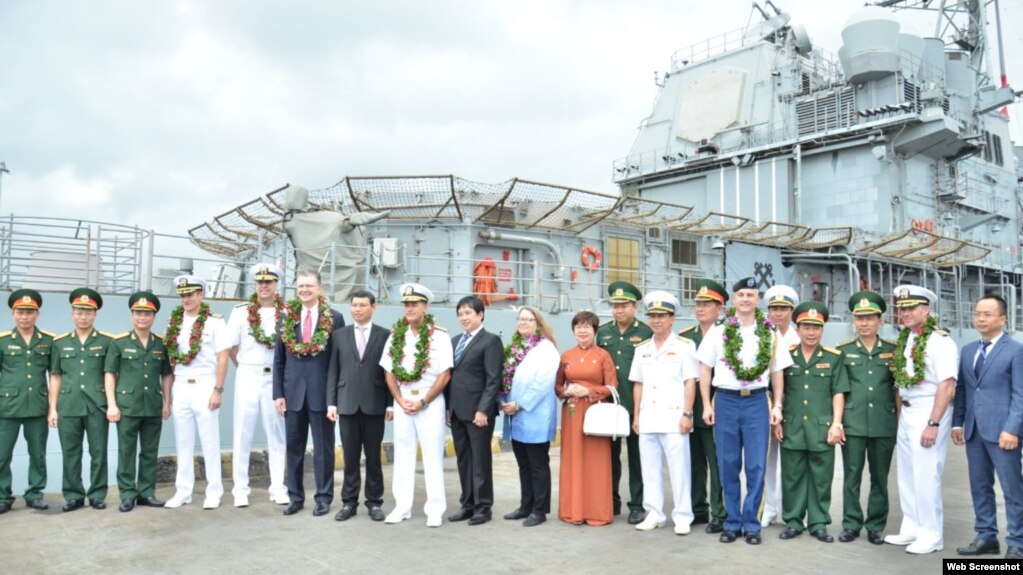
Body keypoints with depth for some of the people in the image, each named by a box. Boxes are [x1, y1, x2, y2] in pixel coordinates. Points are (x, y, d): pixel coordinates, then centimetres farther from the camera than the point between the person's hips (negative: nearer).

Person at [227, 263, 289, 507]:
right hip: (247, 377, 0)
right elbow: (231, 347, 6)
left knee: (277, 434, 7)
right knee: (243, 434, 5)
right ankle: (240, 489, 13)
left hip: (276, 377, 0)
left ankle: (278, 488, 15)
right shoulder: (241, 311, 1)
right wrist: (245, 368, 6)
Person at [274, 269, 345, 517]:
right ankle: (295, 497, 23)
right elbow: (279, 360, 7)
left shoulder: (334, 318, -4)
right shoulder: (287, 317, 5)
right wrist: (278, 393, 1)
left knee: (323, 447, 6)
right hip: (293, 392, 3)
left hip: (322, 392, -3)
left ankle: (323, 497, 16)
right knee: (294, 447, 11)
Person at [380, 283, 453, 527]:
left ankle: (435, 509, 8)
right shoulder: (395, 336, 6)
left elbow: (444, 375, -9)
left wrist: (422, 402, -12)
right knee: (403, 455, 9)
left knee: (432, 456, 0)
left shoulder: (439, 336, -6)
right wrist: (400, 400, -5)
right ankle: (402, 507, 18)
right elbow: (389, 372, 7)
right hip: (402, 402, 4)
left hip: (430, 403, -4)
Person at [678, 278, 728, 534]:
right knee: (693, 463, 13)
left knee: (717, 464, 3)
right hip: (689, 412, 5)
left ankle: (719, 514, 13)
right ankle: (698, 510, 25)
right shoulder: (684, 337, 11)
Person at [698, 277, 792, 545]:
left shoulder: (770, 334, 4)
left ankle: (751, 523, 14)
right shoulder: (718, 331, 2)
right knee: (728, 465, 6)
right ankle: (732, 522, 18)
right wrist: (707, 405, 0)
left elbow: (777, 372, 9)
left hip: (756, 402, 0)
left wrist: (777, 406, 2)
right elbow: (705, 370, 4)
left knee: (756, 466, 1)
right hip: (726, 401, 0)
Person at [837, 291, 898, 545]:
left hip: (885, 424, 1)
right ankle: (851, 524, 14)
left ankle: (876, 526, 20)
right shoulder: (843, 350, 4)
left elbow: (898, 388, 10)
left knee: (880, 478, 9)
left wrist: (899, 419, 5)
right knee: (851, 476, 4)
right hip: (852, 423, -1)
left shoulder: (893, 351, 6)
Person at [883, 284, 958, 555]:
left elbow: (947, 386, -19)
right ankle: (911, 528, 25)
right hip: (906, 412, 8)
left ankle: (932, 535, 11)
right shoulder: (904, 341, 9)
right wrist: (898, 414, 8)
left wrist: (933, 424, -20)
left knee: (925, 474, -2)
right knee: (906, 473, 13)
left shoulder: (939, 341, -14)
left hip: (929, 411, -8)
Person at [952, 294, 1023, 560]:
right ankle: (986, 537, 21)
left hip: (1001, 431, -6)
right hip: (974, 430, 6)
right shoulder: (967, 350, 14)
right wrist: (957, 422, 8)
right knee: (979, 486, 12)